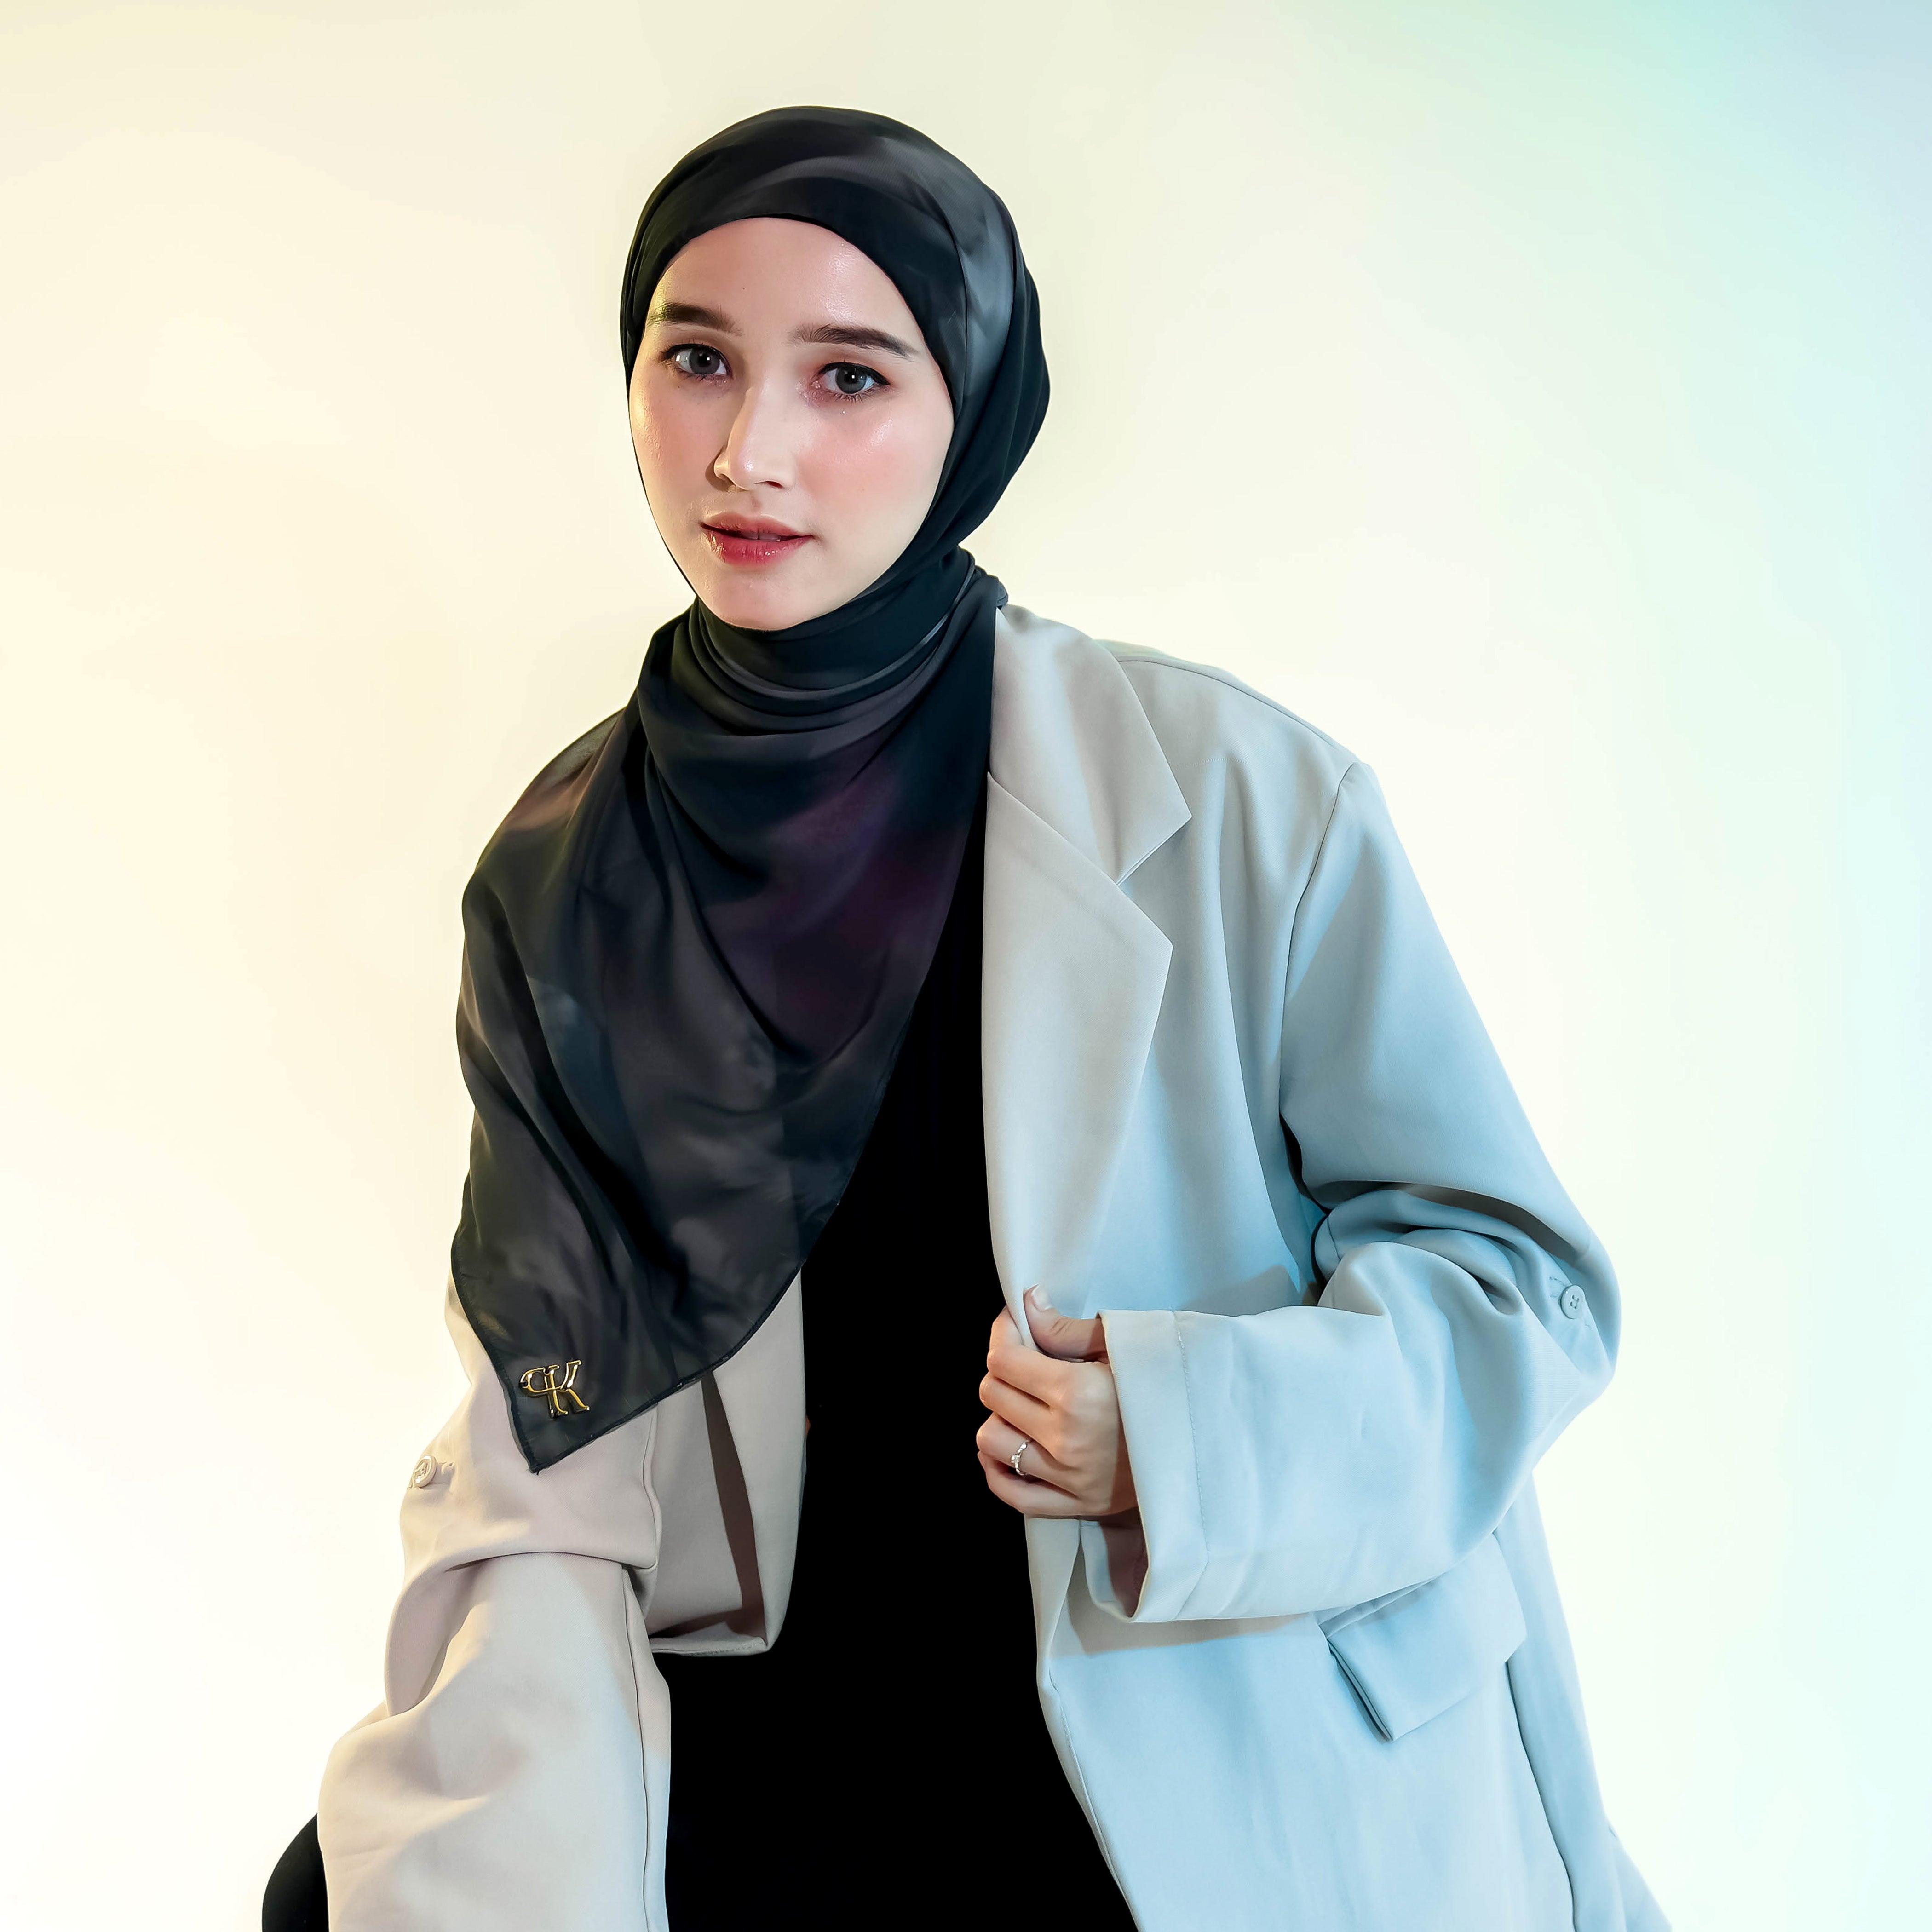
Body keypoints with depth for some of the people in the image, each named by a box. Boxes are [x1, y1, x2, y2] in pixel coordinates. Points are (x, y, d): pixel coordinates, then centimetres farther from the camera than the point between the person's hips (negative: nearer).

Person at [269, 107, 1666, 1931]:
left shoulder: (1235, 798, -10)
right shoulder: (561, 885, 2)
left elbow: (1517, 1272, -4)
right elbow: (552, 1422, 2)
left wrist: (1195, 1432, -21)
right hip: (786, 1742, 3)